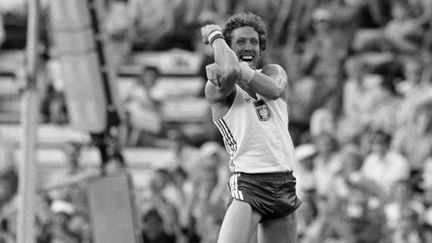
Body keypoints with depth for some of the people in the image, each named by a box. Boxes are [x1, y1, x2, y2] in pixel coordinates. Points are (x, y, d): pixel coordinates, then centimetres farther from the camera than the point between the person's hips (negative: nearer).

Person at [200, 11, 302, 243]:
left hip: (284, 183, 6)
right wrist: (215, 37, -8)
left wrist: (241, 72, -19)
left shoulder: (273, 72, 13)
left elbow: (274, 90, -10)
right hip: (248, 183, -5)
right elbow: (231, 71, -25)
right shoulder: (216, 86, -2)